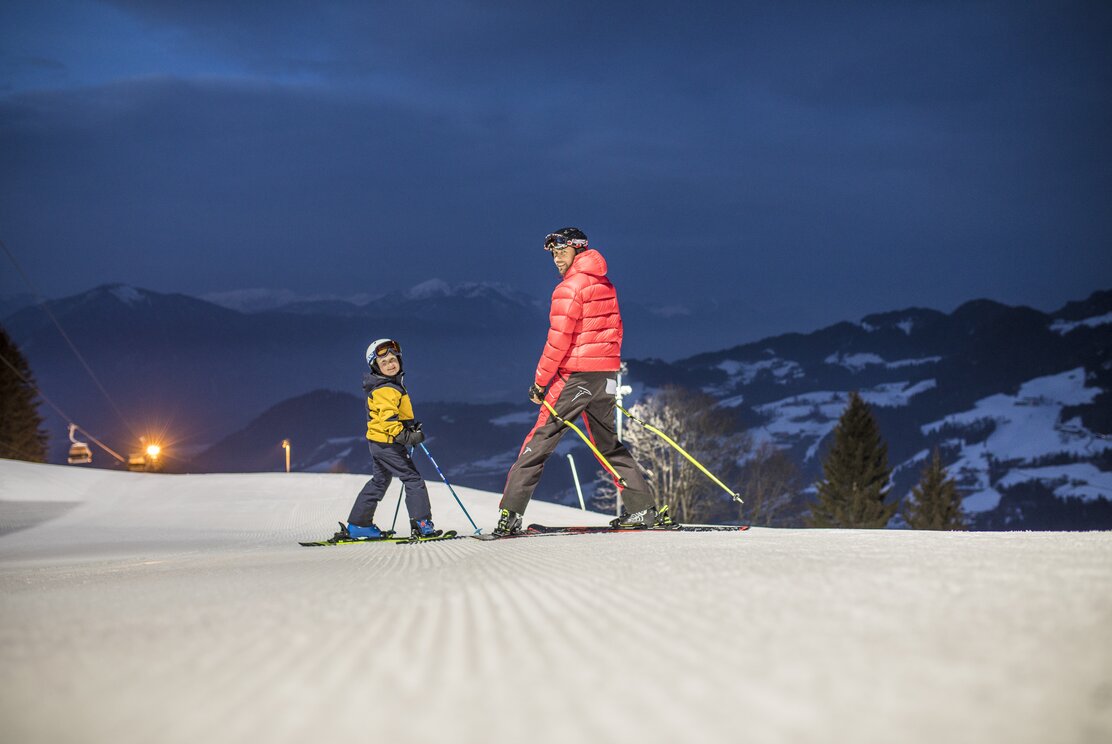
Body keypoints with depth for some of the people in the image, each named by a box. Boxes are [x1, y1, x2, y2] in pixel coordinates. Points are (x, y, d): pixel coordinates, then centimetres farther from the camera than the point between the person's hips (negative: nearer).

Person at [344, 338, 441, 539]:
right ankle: (421, 524, -9)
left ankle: (358, 524, 22)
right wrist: (405, 435, -33)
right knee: (413, 479, -7)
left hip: (379, 442, 11)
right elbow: (387, 418, -28)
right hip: (387, 442, -11)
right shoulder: (386, 389, -19)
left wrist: (411, 427, 20)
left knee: (380, 481, 18)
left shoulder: (392, 385, 15)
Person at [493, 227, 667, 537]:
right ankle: (644, 509, 13)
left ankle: (510, 513, -11)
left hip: (575, 376, -7)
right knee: (609, 444, 18)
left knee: (539, 440, -5)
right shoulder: (606, 285, 12)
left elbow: (558, 340, -15)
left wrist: (540, 381, -9)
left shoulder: (569, 288, -11)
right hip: (607, 373, 7)